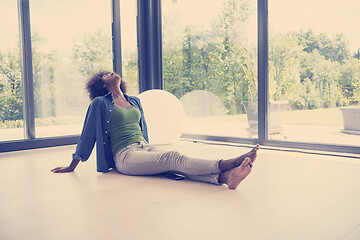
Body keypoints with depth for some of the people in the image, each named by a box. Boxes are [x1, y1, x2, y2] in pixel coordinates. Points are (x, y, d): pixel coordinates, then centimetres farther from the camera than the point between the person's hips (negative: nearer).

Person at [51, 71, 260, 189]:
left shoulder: (135, 101, 22)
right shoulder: (100, 103, 5)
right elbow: (87, 135, 8)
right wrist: (71, 168, 12)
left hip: (146, 148, 5)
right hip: (125, 155, -5)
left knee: (175, 163, -27)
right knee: (173, 158, -31)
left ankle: (225, 177, -51)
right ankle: (225, 164, -51)